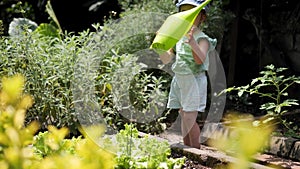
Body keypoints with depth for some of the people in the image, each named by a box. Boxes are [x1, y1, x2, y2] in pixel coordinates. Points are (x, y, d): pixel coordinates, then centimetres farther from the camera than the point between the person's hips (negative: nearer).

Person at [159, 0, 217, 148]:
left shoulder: (201, 39, -9)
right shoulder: (178, 37, 12)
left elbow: (200, 60, -26)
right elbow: (166, 59, 13)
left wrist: (193, 43, -44)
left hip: (194, 80, -7)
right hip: (179, 80, 7)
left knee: (189, 117, -11)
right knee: (183, 116, 10)